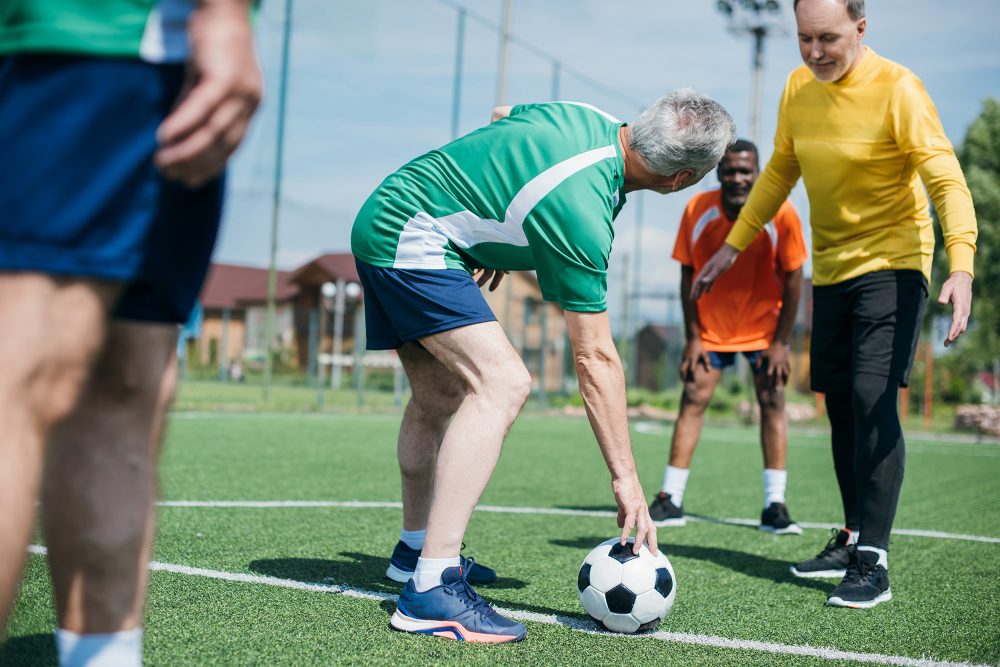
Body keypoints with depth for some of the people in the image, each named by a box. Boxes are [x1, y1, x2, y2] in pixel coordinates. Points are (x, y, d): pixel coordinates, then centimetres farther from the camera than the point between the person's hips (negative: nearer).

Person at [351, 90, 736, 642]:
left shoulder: (591, 119, -1)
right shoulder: (582, 214, -26)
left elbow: (502, 116, 21)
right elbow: (595, 359, -23)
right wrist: (625, 478, -18)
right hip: (411, 240, -10)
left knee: (439, 397, 19)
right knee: (501, 383, -22)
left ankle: (416, 548, 35)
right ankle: (431, 589, -26)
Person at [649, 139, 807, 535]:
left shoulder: (781, 213, -19)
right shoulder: (698, 210, -15)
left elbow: (793, 278, -11)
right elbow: (688, 275, -6)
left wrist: (780, 342, -13)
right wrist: (693, 337, -9)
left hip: (764, 327, -1)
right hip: (711, 328, 1)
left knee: (773, 403, -5)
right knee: (692, 401, -4)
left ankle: (775, 506, 0)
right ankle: (670, 500, 0)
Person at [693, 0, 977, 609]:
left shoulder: (896, 89, -17)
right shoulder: (799, 88, 3)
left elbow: (946, 180, -23)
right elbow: (780, 172, 16)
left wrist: (961, 265, -37)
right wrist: (732, 246, 16)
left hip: (892, 262, -6)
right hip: (831, 268, 7)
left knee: (874, 397, -19)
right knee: (841, 405, 11)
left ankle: (873, 562, -16)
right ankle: (854, 537, 25)